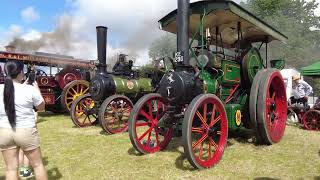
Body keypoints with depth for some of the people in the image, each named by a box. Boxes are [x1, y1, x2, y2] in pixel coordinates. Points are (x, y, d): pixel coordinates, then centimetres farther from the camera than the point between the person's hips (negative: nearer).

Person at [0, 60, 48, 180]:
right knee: (37, 164, 13)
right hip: (26, 132, -3)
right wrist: (37, 91, 13)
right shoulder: (30, 89, -13)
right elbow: (41, 107, 1)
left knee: (11, 168, 12)